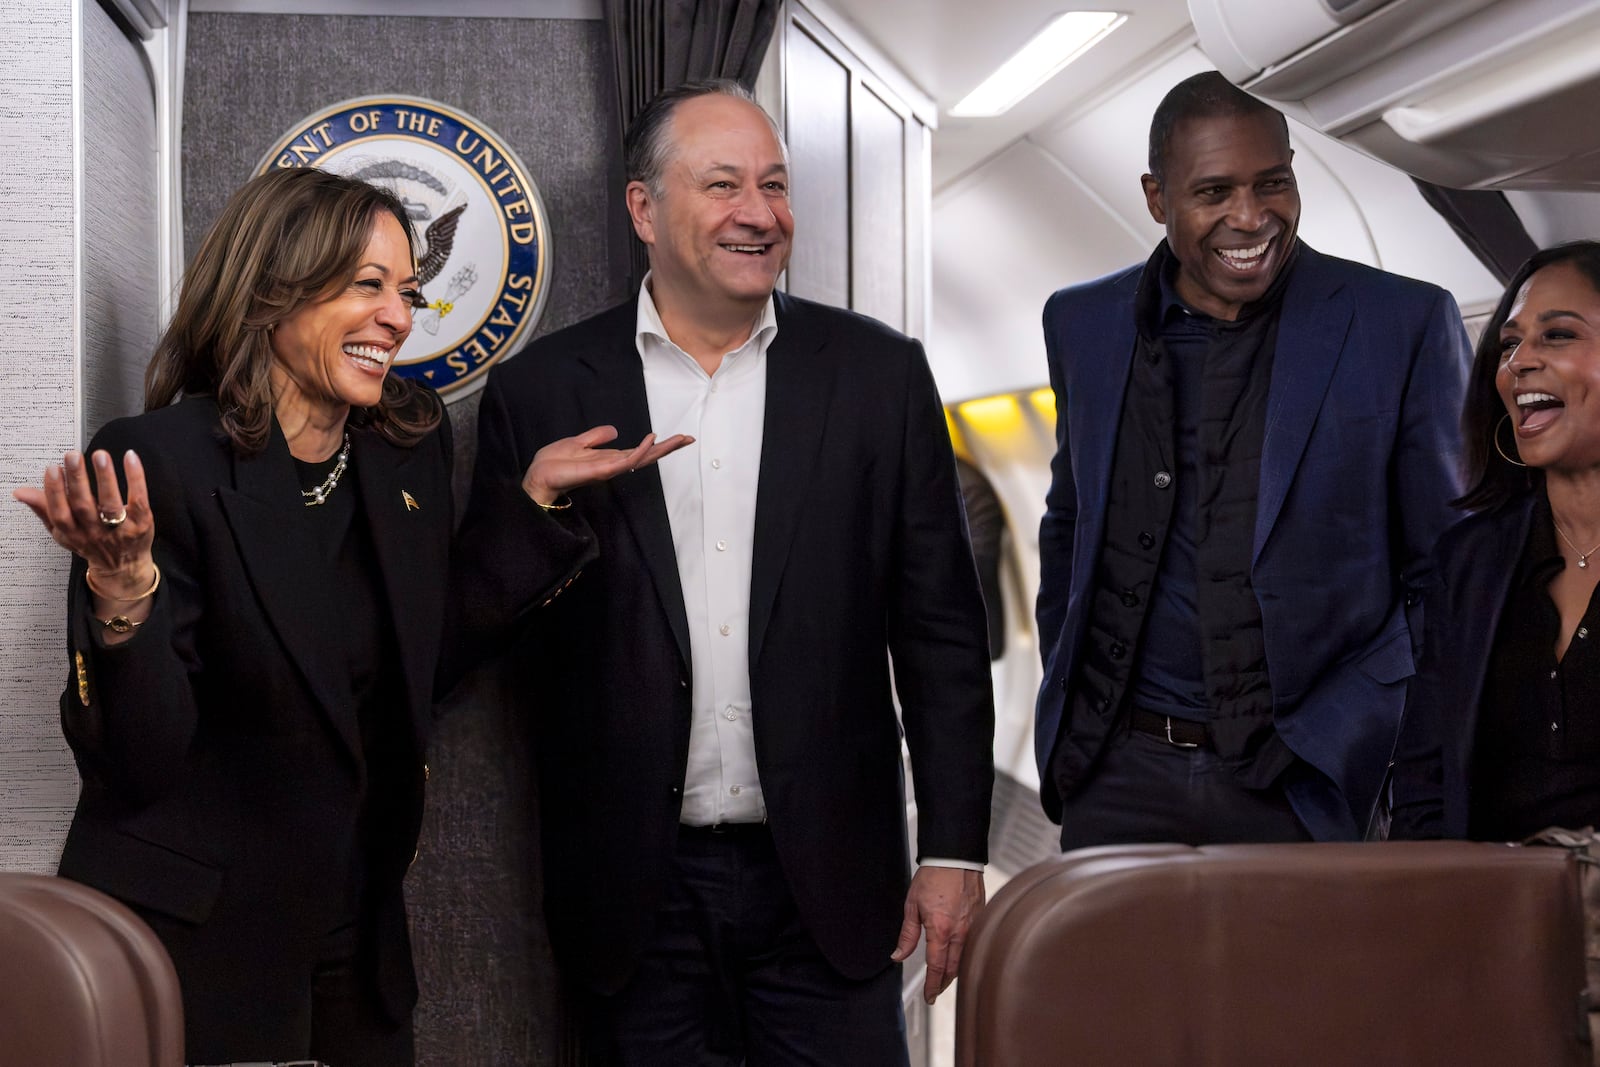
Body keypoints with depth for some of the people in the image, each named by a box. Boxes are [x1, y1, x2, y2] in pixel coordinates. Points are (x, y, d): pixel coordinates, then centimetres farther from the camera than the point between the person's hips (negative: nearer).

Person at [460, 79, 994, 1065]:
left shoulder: (879, 374, 2)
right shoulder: (541, 393, 0)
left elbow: (942, 632, 3)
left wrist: (954, 852, -1)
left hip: (829, 878, 1)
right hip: (637, 895, 0)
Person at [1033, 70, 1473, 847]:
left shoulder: (1406, 326, -5)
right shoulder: (1083, 325, 6)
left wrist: (1336, 739, -10)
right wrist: (1066, 715, 11)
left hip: (1311, 794, -2)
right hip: (1119, 780, 3)